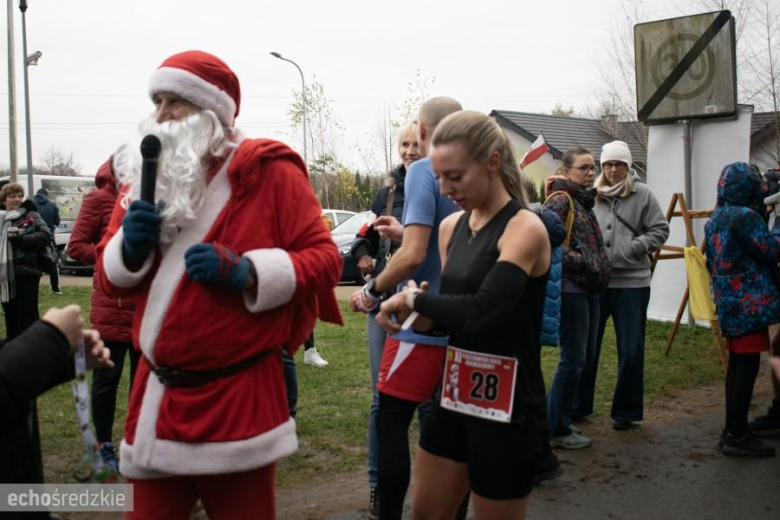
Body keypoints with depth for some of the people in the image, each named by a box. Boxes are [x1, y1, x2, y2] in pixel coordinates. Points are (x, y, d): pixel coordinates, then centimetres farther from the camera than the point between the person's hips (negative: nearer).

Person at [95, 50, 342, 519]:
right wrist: (130, 246, -9)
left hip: (238, 392, -5)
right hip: (156, 392, 5)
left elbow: (325, 259, -9)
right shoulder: (147, 175, 11)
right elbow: (111, 278, 13)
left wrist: (246, 271, -22)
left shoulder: (270, 172, -5)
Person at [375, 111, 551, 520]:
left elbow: (480, 311, -30)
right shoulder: (450, 227, 6)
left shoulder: (525, 229, -16)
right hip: (454, 396, 7)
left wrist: (415, 298, -16)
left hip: (507, 407, -7)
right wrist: (420, 315, -7)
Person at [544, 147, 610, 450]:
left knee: (584, 354, 14)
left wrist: (599, 270, 11)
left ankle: (554, 418, 25)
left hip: (588, 287, 10)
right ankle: (558, 430, 8)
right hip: (570, 287, -10)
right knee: (573, 359, -4)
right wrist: (577, 262, -19)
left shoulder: (584, 201, 17)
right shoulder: (560, 200, -10)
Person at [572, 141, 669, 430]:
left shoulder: (642, 194, -1)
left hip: (632, 283, -1)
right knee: (586, 346, 10)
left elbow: (660, 230, 0)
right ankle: (578, 405, 26)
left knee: (631, 351, 7)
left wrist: (632, 248, -11)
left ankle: (627, 411, 23)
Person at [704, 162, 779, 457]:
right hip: (749, 301, -9)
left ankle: (732, 431, 21)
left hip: (728, 302, 9)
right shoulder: (746, 217, -13)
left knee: (736, 364, 14)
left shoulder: (714, 220, 14)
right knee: (748, 365, -5)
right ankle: (738, 436, -1)